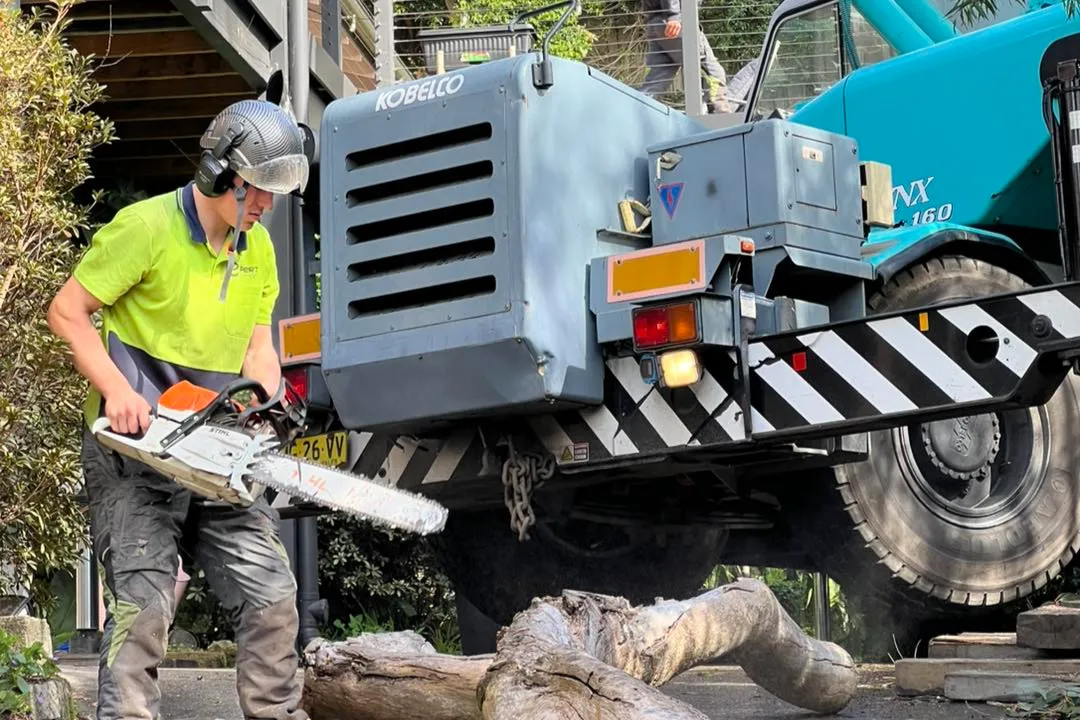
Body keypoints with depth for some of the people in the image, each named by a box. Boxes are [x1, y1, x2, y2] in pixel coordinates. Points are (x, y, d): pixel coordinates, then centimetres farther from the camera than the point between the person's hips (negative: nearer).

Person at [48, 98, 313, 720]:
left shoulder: (258, 247, 9)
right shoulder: (146, 226, -12)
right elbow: (68, 312, -9)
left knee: (273, 597, 2)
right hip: (136, 445, -6)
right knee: (144, 603, -12)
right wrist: (117, 390, -21)